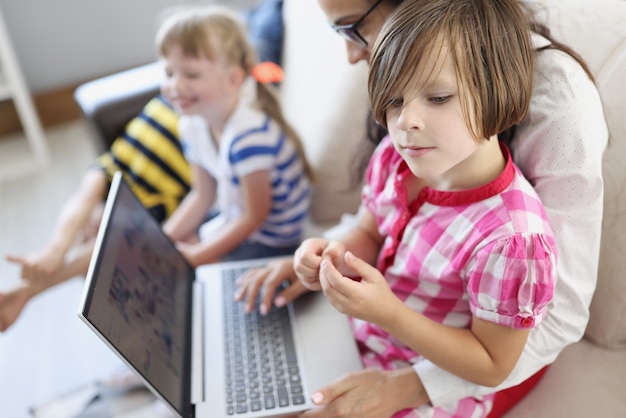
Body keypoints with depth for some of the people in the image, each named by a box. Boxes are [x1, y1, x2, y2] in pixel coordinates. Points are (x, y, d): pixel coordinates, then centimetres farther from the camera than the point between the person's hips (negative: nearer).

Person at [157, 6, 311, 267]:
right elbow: (202, 195, 6)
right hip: (232, 221, 8)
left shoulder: (249, 134, -32)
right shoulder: (192, 125, -6)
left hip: (270, 242, -8)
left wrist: (195, 256, -18)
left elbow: (254, 216, -23)